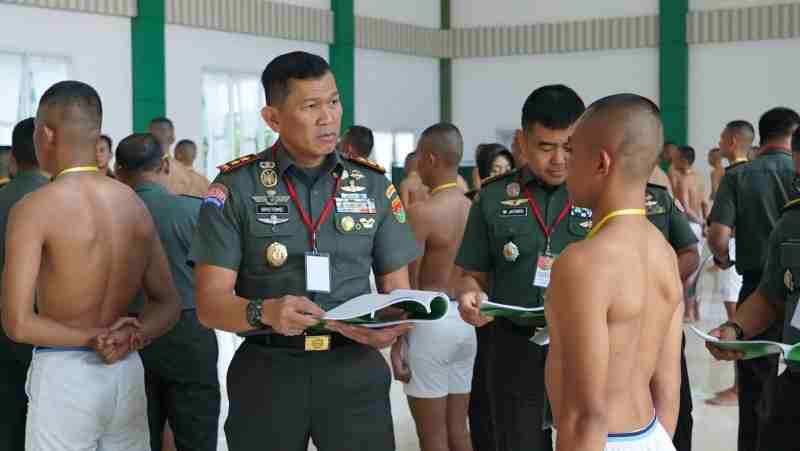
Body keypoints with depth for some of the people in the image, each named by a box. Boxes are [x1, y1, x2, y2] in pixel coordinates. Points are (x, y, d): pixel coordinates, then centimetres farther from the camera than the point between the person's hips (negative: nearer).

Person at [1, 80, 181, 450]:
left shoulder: (33, 209, -10)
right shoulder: (134, 204, 6)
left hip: (63, 375, -5)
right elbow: (167, 305, 8)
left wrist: (92, 338, -9)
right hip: (128, 373, 5)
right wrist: (134, 336, -9)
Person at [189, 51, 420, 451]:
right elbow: (211, 304, -7)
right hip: (267, 373, -1)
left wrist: (392, 326, -13)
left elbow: (398, 290, 9)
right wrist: (264, 312, -27)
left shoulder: (373, 185, 5)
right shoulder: (236, 188, -3)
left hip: (355, 371, 2)